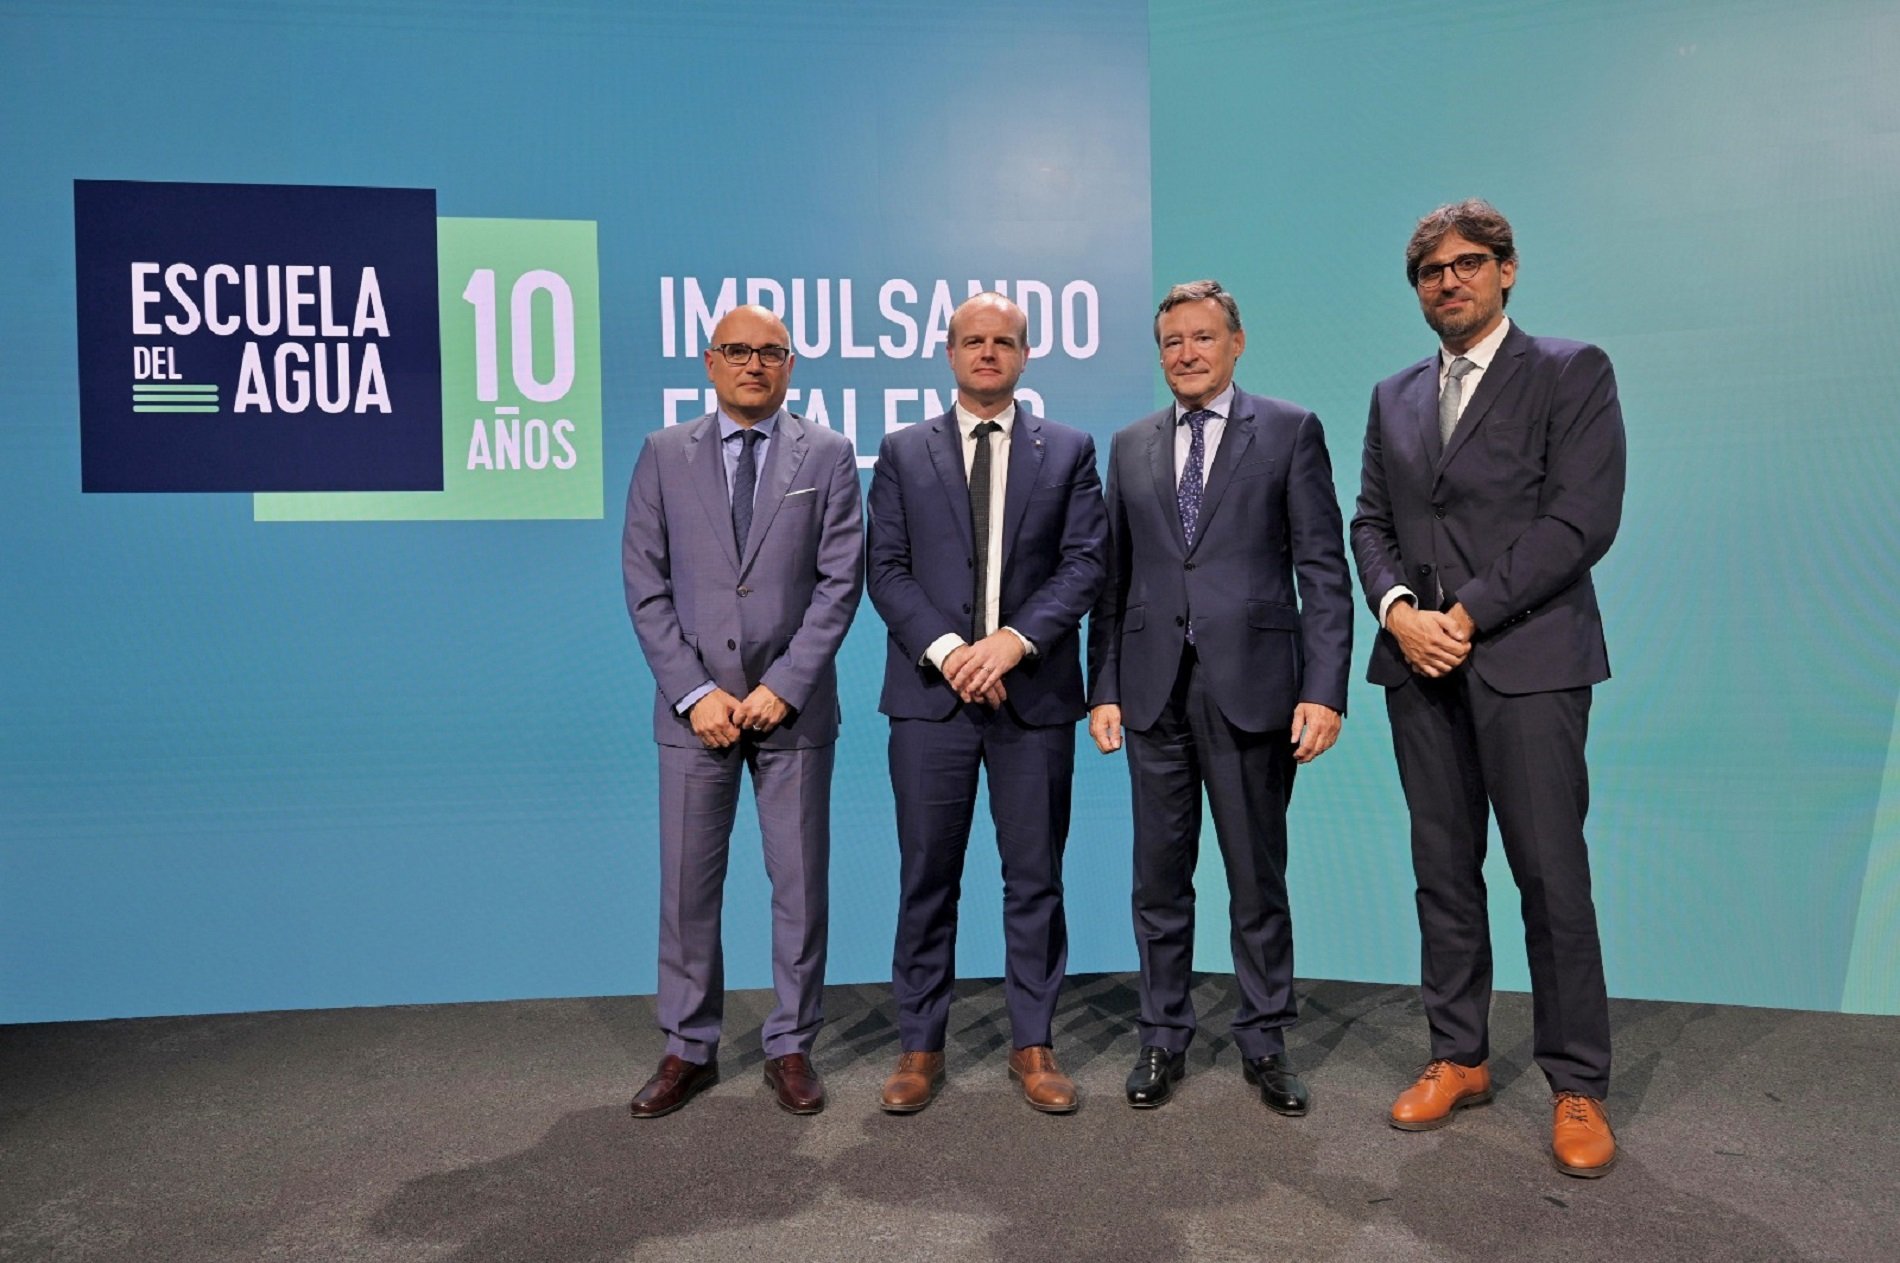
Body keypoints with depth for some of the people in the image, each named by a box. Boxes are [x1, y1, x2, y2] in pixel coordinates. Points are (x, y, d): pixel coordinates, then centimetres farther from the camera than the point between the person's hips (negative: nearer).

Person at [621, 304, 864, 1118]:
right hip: (694, 707, 1)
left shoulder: (827, 455, 3)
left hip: (792, 708, -1)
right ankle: (688, 1050, 24)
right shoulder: (664, 455, 5)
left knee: (800, 884, 7)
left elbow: (840, 582, -3)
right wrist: (694, 692, -8)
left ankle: (791, 1049, 22)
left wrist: (783, 687, -12)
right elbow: (646, 585, 1)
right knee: (687, 887, 8)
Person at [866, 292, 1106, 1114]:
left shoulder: (1069, 450, 8)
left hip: (1035, 692, 0)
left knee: (1035, 878, 8)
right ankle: (921, 1045, 19)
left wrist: (1016, 639, -14)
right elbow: (886, 570, 1)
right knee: (927, 877, 6)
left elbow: (1084, 562, 0)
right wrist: (946, 649, -13)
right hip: (930, 690, 0)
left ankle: (1033, 1044, 22)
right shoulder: (903, 452, 9)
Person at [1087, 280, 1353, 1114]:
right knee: (1159, 876, 11)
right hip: (1155, 691, 3)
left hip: (1252, 687, -3)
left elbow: (1323, 569, -3)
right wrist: (1103, 688, 4)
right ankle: (1163, 1038, 26)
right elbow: (1113, 578, 11)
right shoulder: (1130, 446, 12)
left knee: (1258, 878, 8)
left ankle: (1264, 1043, 25)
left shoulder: (1291, 431, 2)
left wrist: (1325, 689, -11)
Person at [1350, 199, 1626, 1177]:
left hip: (1526, 657, -4)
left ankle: (1577, 1087, 13)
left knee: (1551, 875, -2)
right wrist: (1399, 610, -7)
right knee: (1444, 870, 10)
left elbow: (1582, 520, -9)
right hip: (1419, 663, 5)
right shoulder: (1394, 396, 17)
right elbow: (1371, 522, 12)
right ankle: (1458, 1058, 22)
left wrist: (1467, 615, -13)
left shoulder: (1571, 372, 1)